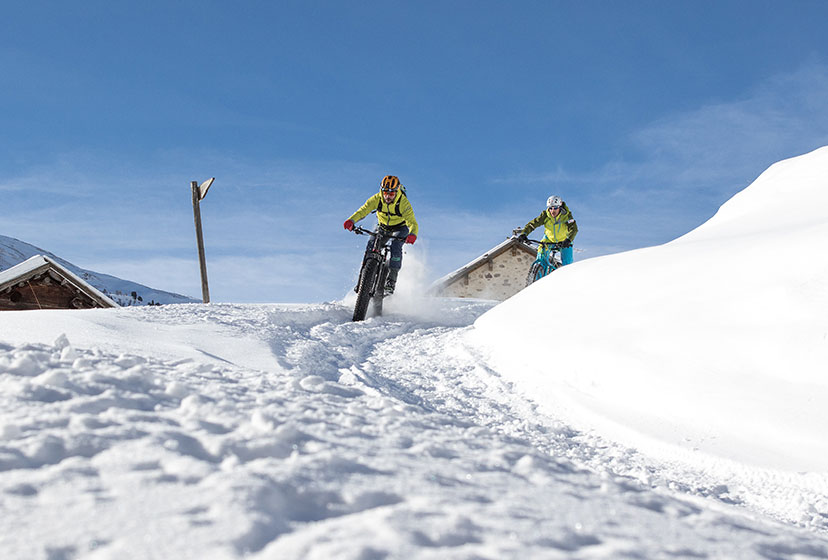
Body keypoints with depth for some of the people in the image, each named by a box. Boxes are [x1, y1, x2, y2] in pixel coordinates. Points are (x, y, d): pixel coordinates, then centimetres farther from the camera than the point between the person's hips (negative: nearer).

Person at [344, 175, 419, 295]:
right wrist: (351, 220, -51)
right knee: (371, 245, -18)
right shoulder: (377, 199, -25)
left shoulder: (403, 203, -32)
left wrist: (412, 234, -60)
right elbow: (363, 210, -32)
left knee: (395, 247, -27)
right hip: (382, 225, 3)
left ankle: (391, 280, -19)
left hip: (400, 227, -3)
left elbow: (413, 223, -38)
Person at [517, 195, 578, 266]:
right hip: (549, 238, 1)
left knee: (567, 263, -8)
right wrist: (523, 233, -46)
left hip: (563, 240, -1)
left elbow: (574, 229, -42)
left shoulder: (566, 215, -30)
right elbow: (532, 224, -28)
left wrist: (568, 240, -61)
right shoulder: (545, 215, -25)